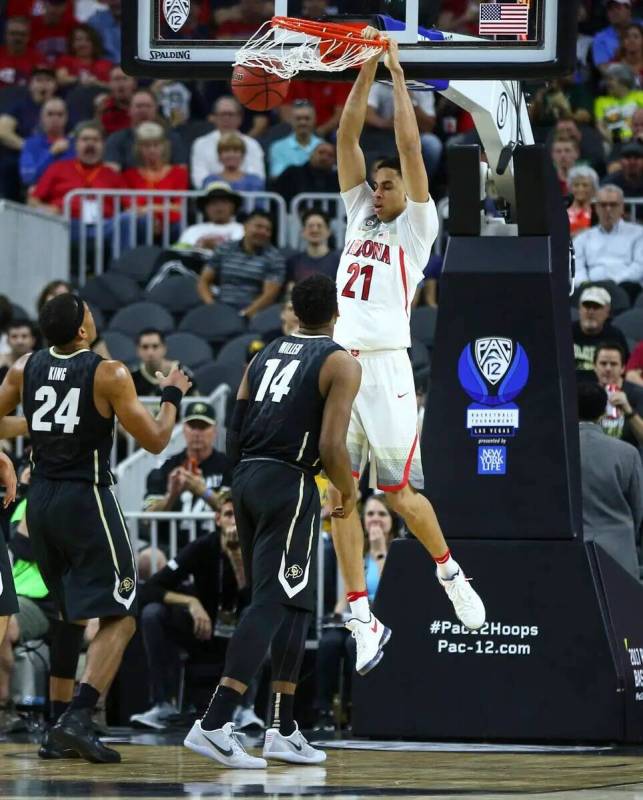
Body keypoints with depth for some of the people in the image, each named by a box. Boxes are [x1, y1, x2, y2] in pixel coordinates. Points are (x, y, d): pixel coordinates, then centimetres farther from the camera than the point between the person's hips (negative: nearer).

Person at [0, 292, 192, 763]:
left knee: (70, 616, 20)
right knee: (119, 618, -4)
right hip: (86, 497, -6)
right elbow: (155, 441, -6)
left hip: (40, 499, 6)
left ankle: (59, 729, 16)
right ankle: (78, 718, -21)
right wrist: (173, 397, 10)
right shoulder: (109, 374, -11)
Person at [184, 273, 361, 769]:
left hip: (246, 481, 7)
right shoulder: (341, 364, -4)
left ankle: (284, 730, 19)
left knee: (295, 603, 18)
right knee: (272, 603, -10)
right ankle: (214, 723, -23)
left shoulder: (266, 356, 17)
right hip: (290, 484, -7)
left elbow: (234, 435, 14)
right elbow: (332, 446, -13)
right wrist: (348, 491, 3)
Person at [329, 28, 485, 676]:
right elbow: (347, 138, 13)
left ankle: (449, 573, 25)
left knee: (400, 494, -1)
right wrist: (366, 71, 7)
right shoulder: (360, 215, 17)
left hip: (385, 368, -5)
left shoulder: (416, 226, 4)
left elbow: (410, 148, -5)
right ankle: (363, 622, 2)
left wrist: (398, 77, 0)